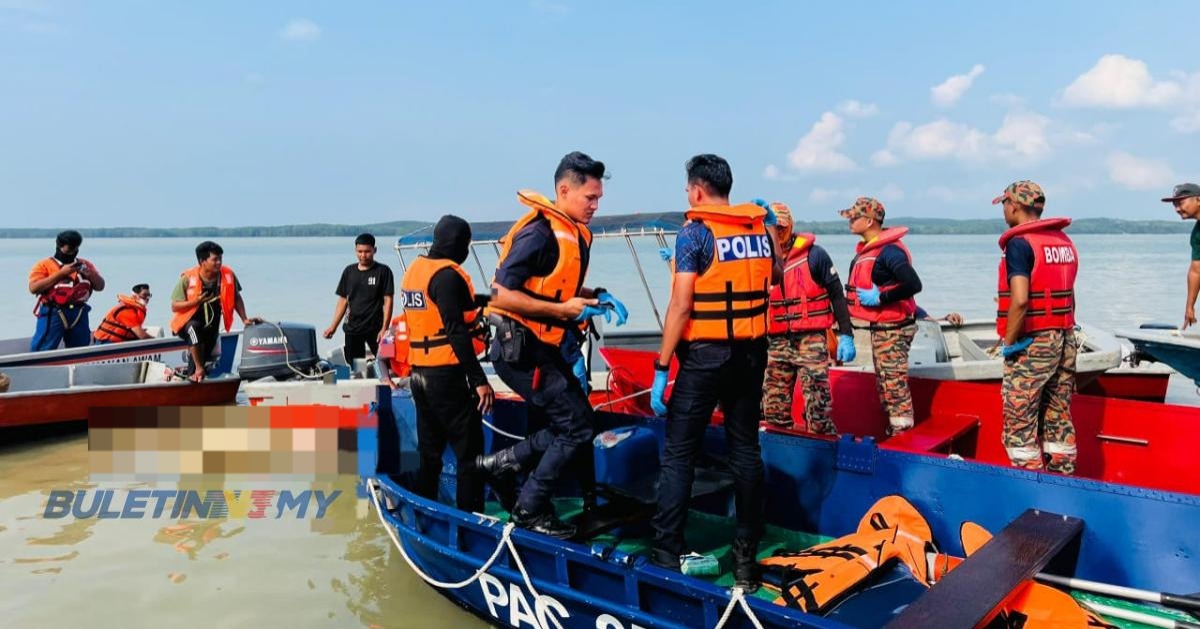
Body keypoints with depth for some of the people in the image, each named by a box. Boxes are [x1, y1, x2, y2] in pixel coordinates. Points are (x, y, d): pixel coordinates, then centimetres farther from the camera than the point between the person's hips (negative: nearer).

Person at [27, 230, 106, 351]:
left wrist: (89, 273, -5)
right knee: (42, 352, -8)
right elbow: (34, 288, -10)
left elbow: (100, 286, 15)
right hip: (53, 314, -4)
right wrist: (61, 273, -13)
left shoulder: (85, 264, 16)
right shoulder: (44, 265, 2)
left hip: (79, 314, 4)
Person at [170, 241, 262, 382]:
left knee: (205, 357, 2)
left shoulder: (228, 275, -10)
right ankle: (199, 369, -26)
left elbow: (236, 298, 4)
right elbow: (174, 306, -13)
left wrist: (244, 319, -4)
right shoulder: (188, 278, -16)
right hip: (188, 323, -3)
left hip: (211, 327, 4)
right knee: (195, 327, -36)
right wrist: (196, 301, -27)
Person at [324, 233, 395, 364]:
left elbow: (388, 301, -7)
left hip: (375, 328, -4)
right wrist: (333, 326, 6)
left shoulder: (383, 271, -3)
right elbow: (343, 300, 13)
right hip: (352, 328, 4)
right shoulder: (349, 271, 9)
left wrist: (384, 328, -15)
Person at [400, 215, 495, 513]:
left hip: (419, 374, 9)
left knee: (430, 452, 16)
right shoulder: (447, 274, -14)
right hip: (447, 376, -9)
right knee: (470, 454, -3)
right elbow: (456, 332, -20)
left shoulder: (414, 269, 12)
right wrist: (479, 380, -20)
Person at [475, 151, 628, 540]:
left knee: (576, 422, 14)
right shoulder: (539, 233, -19)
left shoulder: (576, 234, 10)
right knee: (576, 427, -5)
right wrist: (562, 310, -23)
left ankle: (504, 463, 21)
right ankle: (530, 510, 10)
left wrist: (598, 297, 5)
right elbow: (502, 295, -23)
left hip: (544, 348, 9)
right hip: (520, 350, -9)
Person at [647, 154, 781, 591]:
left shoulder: (695, 232, -9)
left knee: (678, 454, 3)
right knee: (745, 450, 11)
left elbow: (680, 306, -14)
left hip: (706, 354, -6)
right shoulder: (760, 228, 7)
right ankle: (747, 554, 17)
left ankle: (667, 554, 5)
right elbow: (776, 280, 23)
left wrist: (661, 367, -11)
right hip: (751, 353, 6)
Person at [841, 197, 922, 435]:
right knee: (885, 384, 18)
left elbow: (913, 284, -29)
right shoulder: (866, 249, 12)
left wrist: (879, 298, -22)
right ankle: (893, 435, 29)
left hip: (892, 328, -10)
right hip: (880, 327, 10)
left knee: (894, 384, -5)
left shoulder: (889, 251, -19)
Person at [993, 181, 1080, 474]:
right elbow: (1066, 295, 11)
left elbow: (1020, 300, -24)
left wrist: (1009, 342, -15)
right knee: (1059, 420, 14)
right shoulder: (1064, 241, 12)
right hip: (1065, 340, 8)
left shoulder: (1020, 243, -13)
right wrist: (1061, 332, 13)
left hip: (1032, 343, -8)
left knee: (1020, 425, 0)